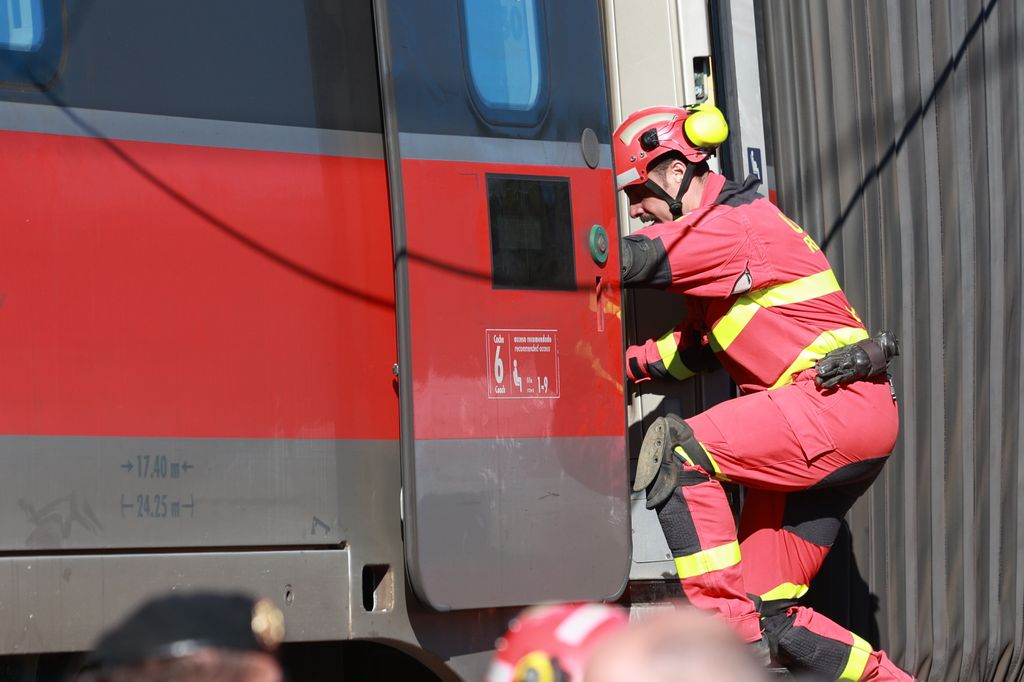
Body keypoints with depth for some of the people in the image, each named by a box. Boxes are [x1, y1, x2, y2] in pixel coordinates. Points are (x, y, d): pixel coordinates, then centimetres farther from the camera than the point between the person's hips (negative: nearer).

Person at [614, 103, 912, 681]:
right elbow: (694, 349, 20)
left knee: (677, 448, -24)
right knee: (769, 616, 6)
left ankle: (728, 626, -27)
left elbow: (629, 261, -20)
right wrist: (623, 363, 5)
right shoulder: (721, 232, 22)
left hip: (844, 402, -10)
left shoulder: (735, 223, -10)